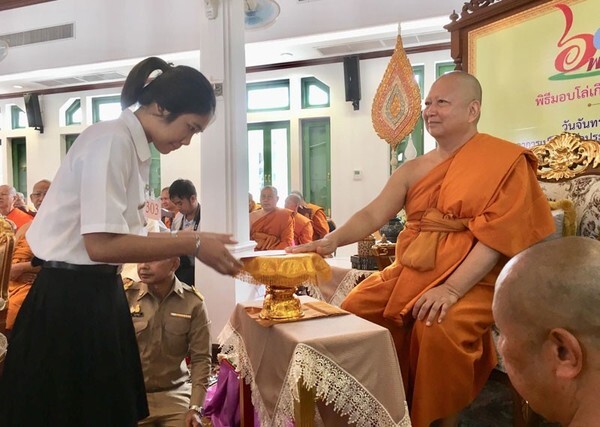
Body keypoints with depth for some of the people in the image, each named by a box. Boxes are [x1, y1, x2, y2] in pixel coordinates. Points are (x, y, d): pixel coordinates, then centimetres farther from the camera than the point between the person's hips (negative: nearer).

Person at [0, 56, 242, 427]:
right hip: (72, 299, -9)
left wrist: (189, 242, 3)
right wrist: (193, 245, -23)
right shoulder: (113, 141, -19)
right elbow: (101, 244, -27)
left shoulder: (134, 148, 9)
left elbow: (123, 235, 7)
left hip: (99, 293, 9)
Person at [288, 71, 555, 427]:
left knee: (438, 329, -32)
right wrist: (333, 240, -20)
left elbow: (497, 236, -15)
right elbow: (373, 215, 1)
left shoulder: (506, 162, -6)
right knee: (355, 310, -10)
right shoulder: (413, 169, 10)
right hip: (410, 271, 6)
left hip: (472, 280, -5)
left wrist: (452, 289, -25)